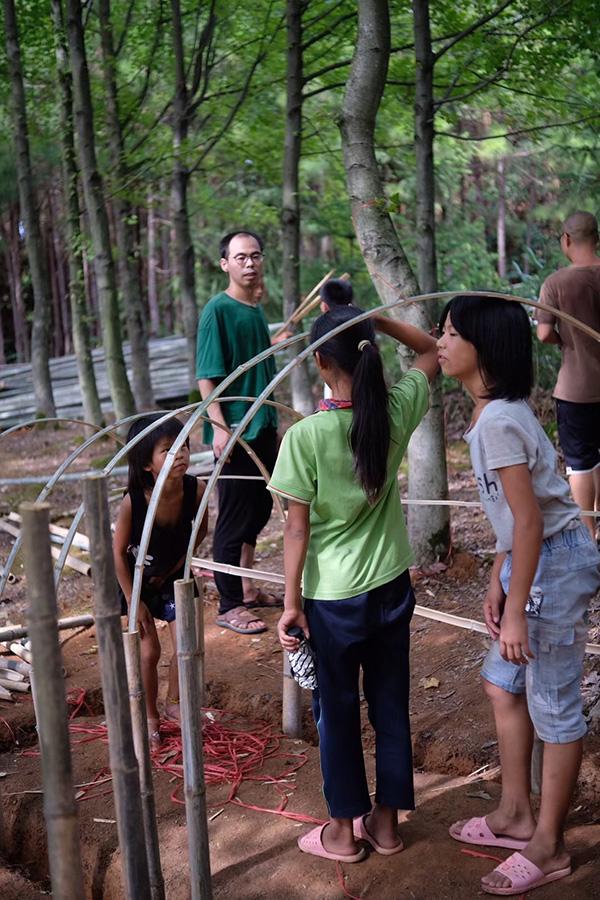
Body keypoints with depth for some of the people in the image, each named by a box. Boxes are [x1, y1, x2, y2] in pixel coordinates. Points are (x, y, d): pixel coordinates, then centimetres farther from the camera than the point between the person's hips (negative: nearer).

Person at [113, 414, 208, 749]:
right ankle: (150, 717, 26)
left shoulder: (196, 490, -26)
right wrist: (133, 602, -14)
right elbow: (118, 552, -19)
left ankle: (174, 703, 30)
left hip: (174, 576, 3)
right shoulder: (133, 501, -33)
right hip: (138, 580, -3)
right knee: (149, 652, 4)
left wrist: (181, 561, -7)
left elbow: (202, 528, -3)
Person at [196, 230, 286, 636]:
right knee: (234, 518, -2)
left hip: (263, 427, 8)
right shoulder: (218, 310, -12)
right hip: (235, 430, -8)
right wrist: (219, 426, -23)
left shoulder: (257, 310, 11)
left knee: (259, 510, 17)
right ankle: (230, 606, 8)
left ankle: (247, 587, 31)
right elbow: (207, 376, -15)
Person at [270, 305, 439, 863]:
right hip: (392, 586, 4)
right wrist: (373, 318, 0)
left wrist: (291, 601, -7)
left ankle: (343, 831, 27)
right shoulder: (396, 412, -9)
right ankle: (386, 821, 30)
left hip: (333, 598, -4)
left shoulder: (306, 435, -20)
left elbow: (297, 527, -15)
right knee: (390, 703, 17)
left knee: (336, 711, 13)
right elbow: (432, 350, 9)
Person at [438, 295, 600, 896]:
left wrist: (515, 614, -20)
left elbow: (529, 520, -24)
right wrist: (497, 582, 14)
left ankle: (547, 848, 19)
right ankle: (515, 816, 36)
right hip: (531, 558, 10)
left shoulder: (498, 421, -23)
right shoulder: (494, 410, 6)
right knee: (503, 687, 20)